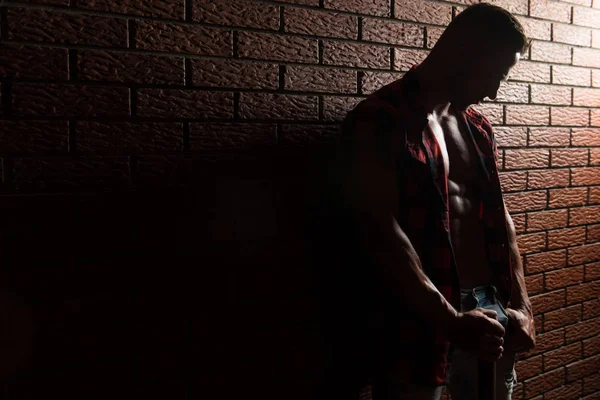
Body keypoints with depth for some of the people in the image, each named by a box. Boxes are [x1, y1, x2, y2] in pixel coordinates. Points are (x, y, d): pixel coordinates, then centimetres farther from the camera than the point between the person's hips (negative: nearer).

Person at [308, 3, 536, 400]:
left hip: (489, 310, 7)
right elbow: (382, 234, -19)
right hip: (420, 322, -7)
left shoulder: (478, 127, 12)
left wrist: (521, 305, 3)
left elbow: (499, 217, 13)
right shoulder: (378, 123, -11)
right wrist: (450, 320, -20)